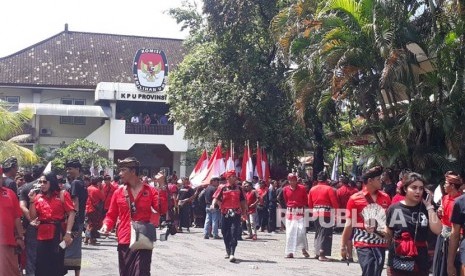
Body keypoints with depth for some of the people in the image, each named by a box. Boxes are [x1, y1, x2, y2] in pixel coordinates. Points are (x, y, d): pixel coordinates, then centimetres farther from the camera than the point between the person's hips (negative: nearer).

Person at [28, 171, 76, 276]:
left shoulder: (62, 194, 0)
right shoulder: (38, 197, 11)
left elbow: (71, 213, -7)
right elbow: (33, 217, 8)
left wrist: (68, 232, -16)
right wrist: (32, 200, -3)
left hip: (58, 233, -4)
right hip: (42, 235, 4)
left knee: (56, 265, 1)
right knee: (41, 266, 6)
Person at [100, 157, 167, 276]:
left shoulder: (150, 191, 0)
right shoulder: (118, 192, 6)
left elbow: (162, 210, -12)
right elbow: (111, 215, 11)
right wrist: (106, 225, -10)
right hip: (124, 242, 3)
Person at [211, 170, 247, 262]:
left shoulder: (239, 188, 9)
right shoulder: (222, 188, 3)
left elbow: (242, 201, 13)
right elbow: (216, 198, -5)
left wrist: (244, 213, 12)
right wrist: (213, 204, -25)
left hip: (236, 214, 0)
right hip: (225, 213, 0)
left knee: (234, 234, -11)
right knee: (225, 234, 9)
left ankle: (232, 254, -15)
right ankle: (228, 251, 27)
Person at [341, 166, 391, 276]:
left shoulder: (385, 197, 5)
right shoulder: (355, 199, -5)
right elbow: (349, 225, 0)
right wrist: (343, 246, 2)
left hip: (381, 244, 4)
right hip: (363, 244, -4)